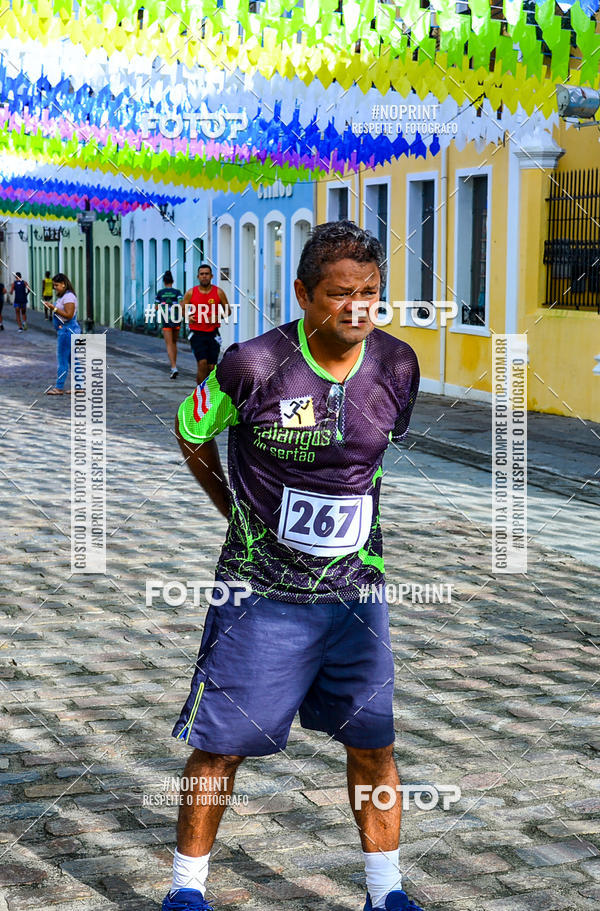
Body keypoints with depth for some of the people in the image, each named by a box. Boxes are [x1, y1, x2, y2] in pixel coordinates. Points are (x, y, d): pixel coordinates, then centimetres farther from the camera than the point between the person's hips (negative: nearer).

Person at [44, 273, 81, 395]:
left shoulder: (69, 296, -15)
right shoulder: (62, 296, 17)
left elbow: (69, 315, -22)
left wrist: (54, 308, -21)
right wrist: (52, 308, 11)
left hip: (67, 331, -11)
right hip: (64, 330, 11)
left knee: (62, 359, -6)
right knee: (72, 359, 11)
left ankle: (59, 388, -2)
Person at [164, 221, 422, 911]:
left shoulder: (398, 365, -5)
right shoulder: (255, 365, -17)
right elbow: (190, 431, 1)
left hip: (357, 589, 4)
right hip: (263, 590, -3)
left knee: (373, 742, 10)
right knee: (221, 744, 3)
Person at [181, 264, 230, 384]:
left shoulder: (219, 292, 1)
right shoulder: (191, 293, 0)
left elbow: (228, 311, 9)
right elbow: (182, 310, 10)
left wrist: (218, 317, -11)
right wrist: (188, 317, -11)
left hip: (213, 334, 2)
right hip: (197, 333, -2)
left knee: (211, 367, 4)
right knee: (202, 363, -17)